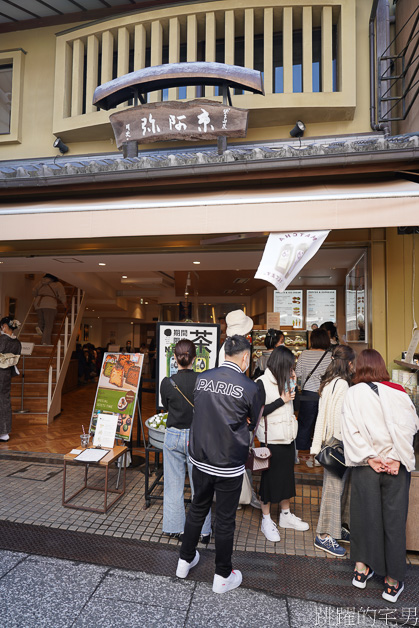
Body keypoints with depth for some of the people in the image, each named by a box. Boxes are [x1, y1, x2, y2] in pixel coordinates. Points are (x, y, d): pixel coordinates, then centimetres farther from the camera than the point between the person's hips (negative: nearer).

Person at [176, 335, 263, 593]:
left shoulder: (202, 378, -6)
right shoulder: (250, 387, -18)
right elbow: (253, 424, -1)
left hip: (200, 459, 5)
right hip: (229, 464, -4)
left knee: (197, 509, 24)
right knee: (225, 519, 14)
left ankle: (185, 561, 43)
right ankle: (223, 577, 33)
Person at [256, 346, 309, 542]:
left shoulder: (284, 381, 7)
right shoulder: (262, 383, -15)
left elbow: (292, 407, 12)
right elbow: (258, 411, -20)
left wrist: (293, 385, 1)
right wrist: (282, 400, -18)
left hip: (287, 438, 7)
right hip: (271, 439, -7)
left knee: (286, 475, 18)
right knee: (269, 477, 6)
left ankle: (286, 515, 36)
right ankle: (266, 521, 22)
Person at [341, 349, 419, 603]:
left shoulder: (354, 393, -2)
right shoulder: (398, 392, -3)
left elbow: (351, 430, -8)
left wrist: (370, 458, -7)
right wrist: (396, 458, -10)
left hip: (366, 465, 0)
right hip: (397, 466, 0)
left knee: (365, 514, 13)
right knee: (394, 519, 10)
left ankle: (362, 570, 25)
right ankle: (393, 581, 20)